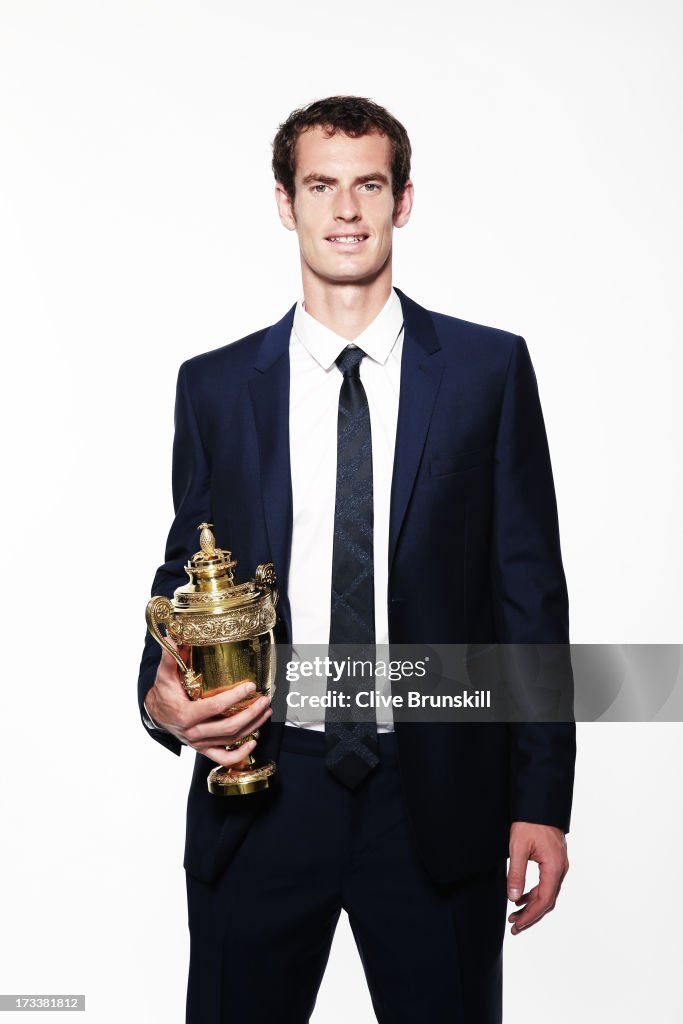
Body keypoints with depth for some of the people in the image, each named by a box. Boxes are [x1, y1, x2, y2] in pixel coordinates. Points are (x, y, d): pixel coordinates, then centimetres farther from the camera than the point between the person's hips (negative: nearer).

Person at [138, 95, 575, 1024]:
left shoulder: (490, 368, 1)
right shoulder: (213, 386, 5)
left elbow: (530, 583, 0)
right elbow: (186, 568, 10)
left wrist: (541, 800, -3)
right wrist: (161, 692, -11)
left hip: (436, 800, -1)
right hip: (259, 786, 1)